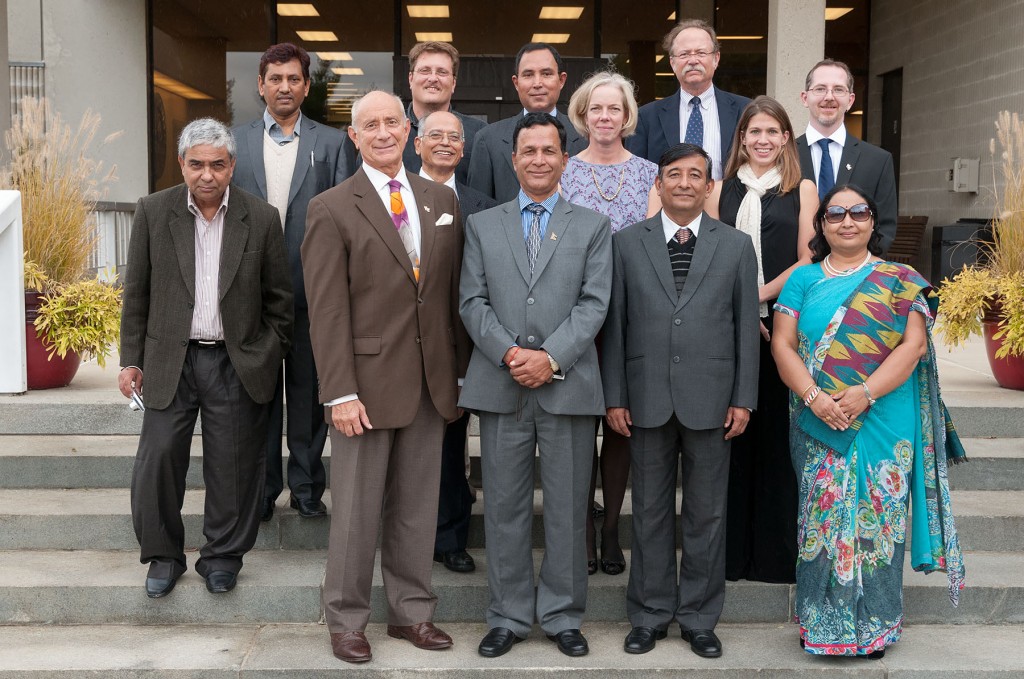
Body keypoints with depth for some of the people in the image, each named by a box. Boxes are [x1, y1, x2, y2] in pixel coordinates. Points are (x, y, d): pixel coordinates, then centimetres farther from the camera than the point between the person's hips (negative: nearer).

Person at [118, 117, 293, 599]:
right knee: (157, 459, 1)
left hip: (236, 364, 0)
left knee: (233, 467, 6)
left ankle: (222, 556, 24)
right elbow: (136, 293, 4)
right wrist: (131, 360, 4)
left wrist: (269, 358, 2)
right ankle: (163, 556, 21)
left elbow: (279, 299, 5)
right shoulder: (153, 212, 0)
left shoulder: (262, 219, -2)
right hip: (169, 361, 1)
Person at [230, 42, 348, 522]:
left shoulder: (331, 143, 4)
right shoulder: (235, 141, 7)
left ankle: (307, 486, 19)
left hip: (310, 289, -1)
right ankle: (261, 488, 20)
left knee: (308, 390, 7)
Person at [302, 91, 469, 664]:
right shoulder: (332, 209, -4)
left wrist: (462, 372, 8)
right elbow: (327, 310, -9)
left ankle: (411, 611, 26)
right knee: (356, 508, 6)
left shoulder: (443, 201, 9)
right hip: (368, 381, -4)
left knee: (418, 505, 13)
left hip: (432, 382, 4)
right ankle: (347, 618, 21)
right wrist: (341, 392, -14)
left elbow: (455, 293, 10)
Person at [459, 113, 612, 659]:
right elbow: (473, 301, 4)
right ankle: (508, 616, 19)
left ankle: (562, 616, 19)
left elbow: (594, 303, -1)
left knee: (567, 509, 5)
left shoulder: (593, 226, 9)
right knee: (504, 508, 7)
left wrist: (551, 357, -14)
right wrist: (511, 353, -11)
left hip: (568, 385, -1)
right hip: (500, 385, 1)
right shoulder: (482, 225, 12)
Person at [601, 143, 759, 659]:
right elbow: (614, 323, 3)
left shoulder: (736, 246, 6)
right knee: (650, 510, 9)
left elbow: (747, 327, 4)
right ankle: (650, 615, 22)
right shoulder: (626, 243, 5)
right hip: (647, 398, 0)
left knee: (707, 514, 8)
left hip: (710, 400, 0)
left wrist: (743, 399, -1)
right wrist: (614, 396, -2)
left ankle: (699, 617, 22)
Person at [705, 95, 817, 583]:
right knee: (731, 435, 3)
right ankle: (730, 551, 13)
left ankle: (777, 552, 12)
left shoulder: (802, 191, 7)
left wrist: (757, 295, -11)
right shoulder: (722, 191, 12)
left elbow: (807, 261, 0)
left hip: (782, 325, -1)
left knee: (778, 433, 1)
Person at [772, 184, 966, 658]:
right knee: (821, 519, 3)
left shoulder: (901, 281, 6)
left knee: (878, 519, 4)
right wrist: (813, 397, -15)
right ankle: (820, 623, 15)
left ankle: (875, 625, 18)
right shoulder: (804, 280, 10)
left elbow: (913, 346, -5)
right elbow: (783, 343, 1)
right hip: (819, 425, 1)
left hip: (884, 425, -1)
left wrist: (865, 394, -18)